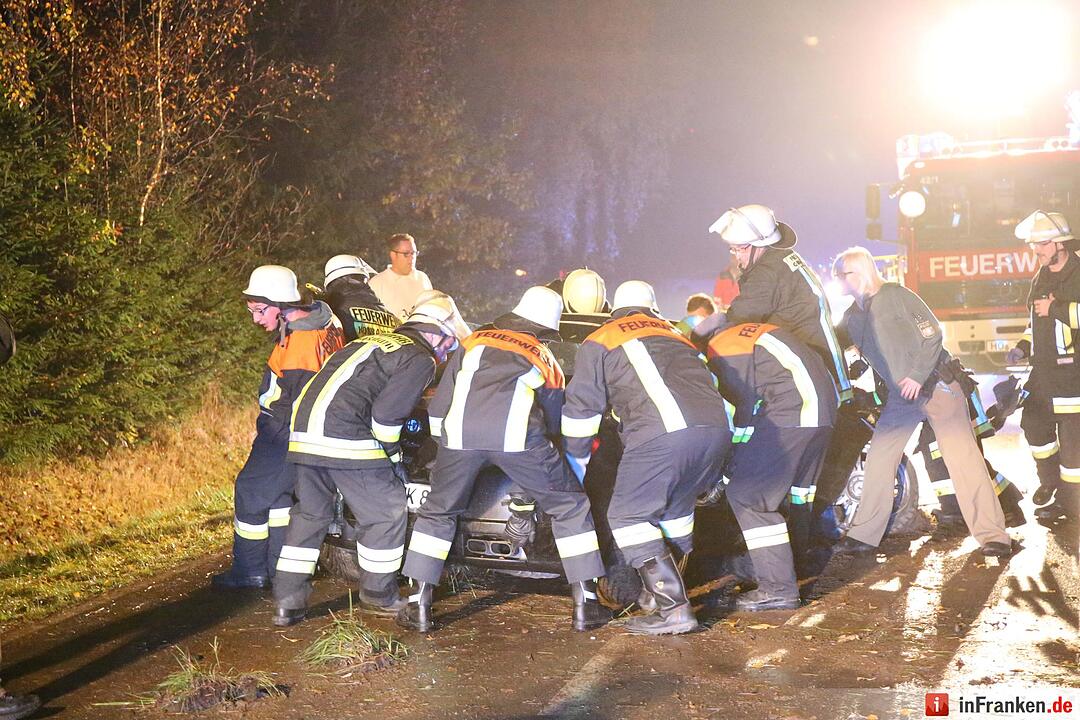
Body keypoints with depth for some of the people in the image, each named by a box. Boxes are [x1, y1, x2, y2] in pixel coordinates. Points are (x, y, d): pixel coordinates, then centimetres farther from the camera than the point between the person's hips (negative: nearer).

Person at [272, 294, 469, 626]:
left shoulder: (376, 339, 26)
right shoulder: (421, 360, 1)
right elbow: (387, 412, -10)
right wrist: (394, 456, 3)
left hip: (304, 428, 9)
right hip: (345, 436, -8)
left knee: (310, 513, 18)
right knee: (386, 513, 7)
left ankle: (288, 602, 17)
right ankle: (377, 595, 18)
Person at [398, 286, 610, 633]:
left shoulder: (473, 342, 31)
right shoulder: (547, 359, 30)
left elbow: (437, 407, 29)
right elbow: (555, 423, 36)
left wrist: (444, 441, 42)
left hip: (460, 432, 2)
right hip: (518, 434, -1)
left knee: (437, 512, 22)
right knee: (570, 507, 16)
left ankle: (419, 606, 18)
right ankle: (585, 605, 15)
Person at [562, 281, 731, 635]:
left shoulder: (598, 342, 21)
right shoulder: (675, 335, 36)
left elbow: (580, 408, 17)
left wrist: (577, 464, 30)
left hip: (662, 433, -6)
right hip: (716, 429, 6)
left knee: (628, 517, 5)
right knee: (675, 508, 26)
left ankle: (673, 608, -1)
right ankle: (664, 588, 34)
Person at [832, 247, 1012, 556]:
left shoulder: (895, 296, -9)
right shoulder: (851, 317, 10)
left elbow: (932, 334, -13)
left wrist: (917, 376, -18)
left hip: (936, 384, -6)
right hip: (900, 396, 7)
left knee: (962, 457, -11)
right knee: (878, 460, 3)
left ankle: (993, 535, -7)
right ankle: (863, 534, 12)